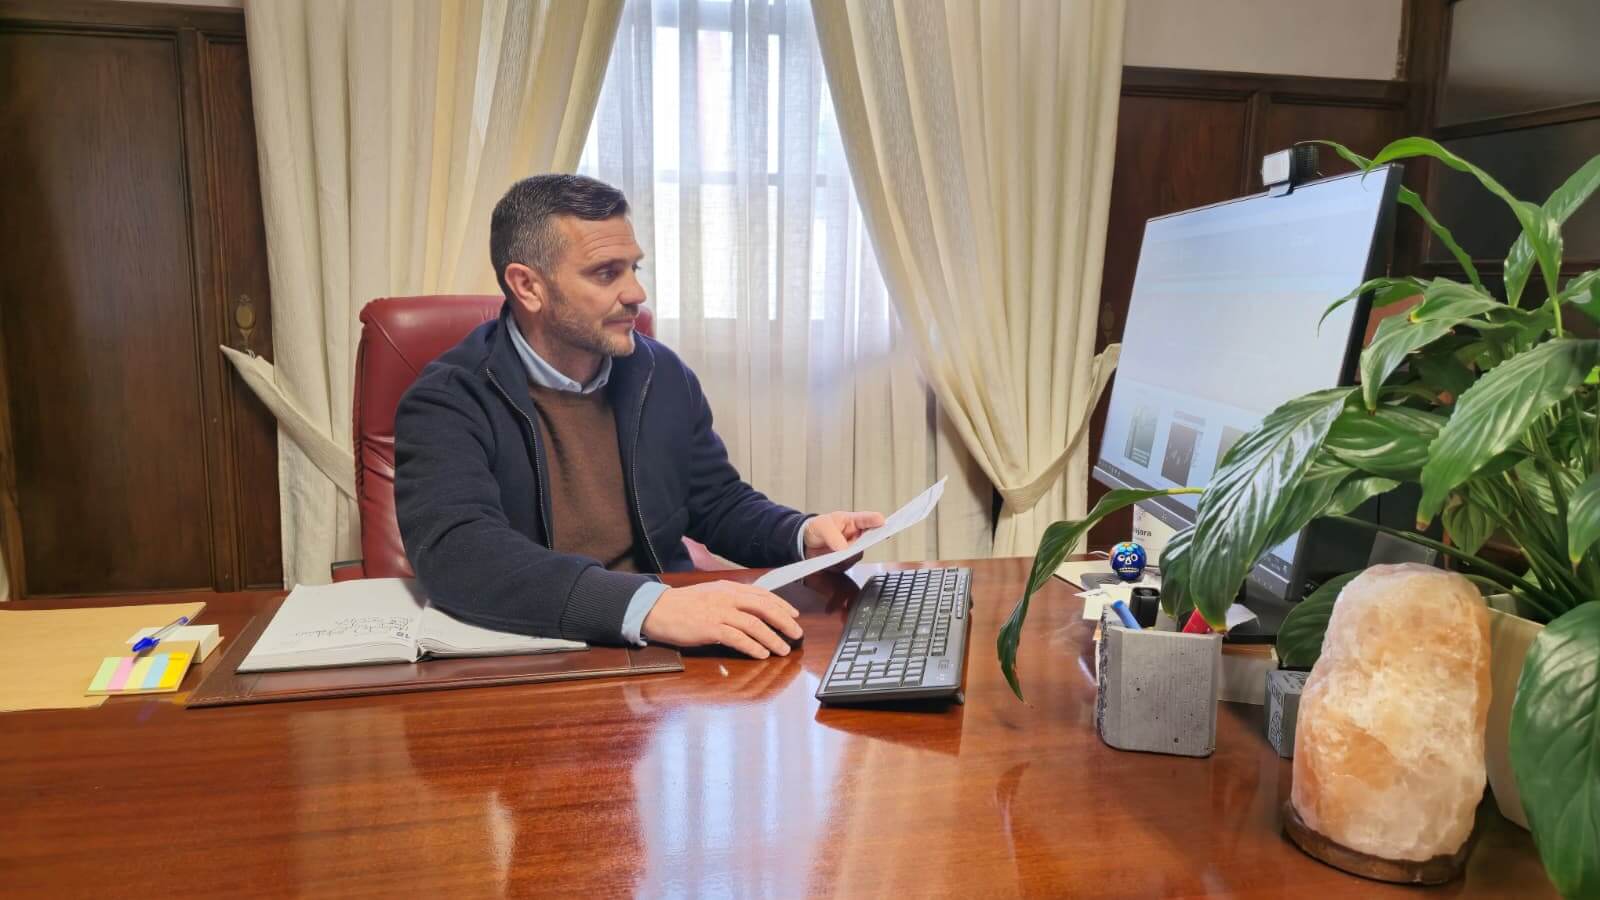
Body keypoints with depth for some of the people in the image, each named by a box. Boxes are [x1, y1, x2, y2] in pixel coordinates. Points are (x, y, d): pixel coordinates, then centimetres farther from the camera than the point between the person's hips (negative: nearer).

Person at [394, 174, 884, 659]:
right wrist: (648, 606, -39)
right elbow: (456, 554, -27)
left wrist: (804, 535, -4)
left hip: (665, 653, 5)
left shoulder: (663, 376, 4)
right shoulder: (447, 402, -11)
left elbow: (720, 504, 16)